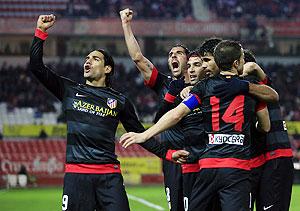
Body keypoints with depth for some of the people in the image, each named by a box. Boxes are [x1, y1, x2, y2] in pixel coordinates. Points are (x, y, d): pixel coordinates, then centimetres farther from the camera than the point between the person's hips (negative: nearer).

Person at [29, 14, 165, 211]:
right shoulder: (70, 90, 14)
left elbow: (139, 134, 18)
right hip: (76, 173, 0)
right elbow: (37, 66, 9)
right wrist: (41, 31, 5)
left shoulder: (120, 101, 13)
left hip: (109, 174, 0)